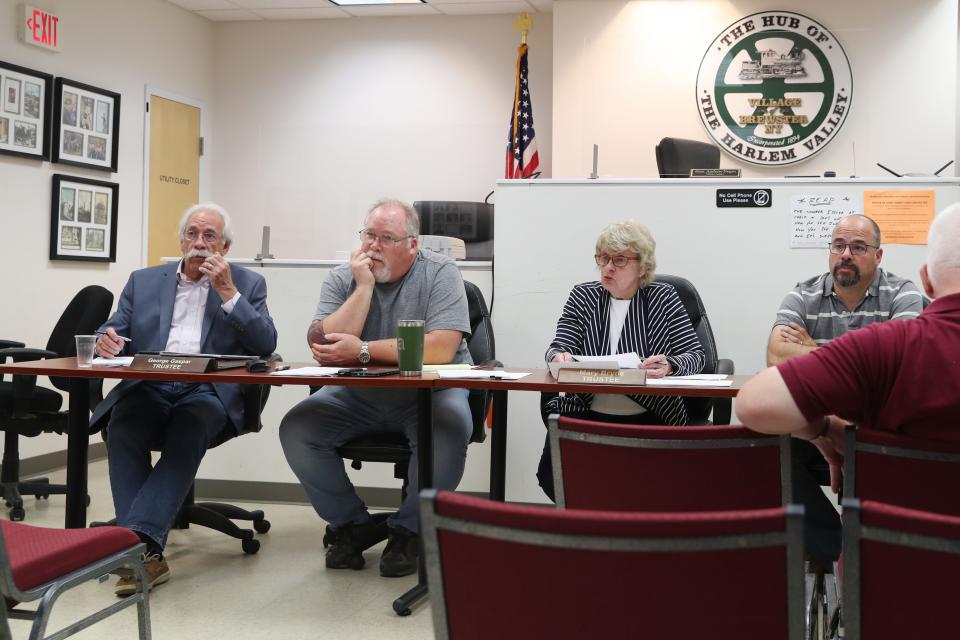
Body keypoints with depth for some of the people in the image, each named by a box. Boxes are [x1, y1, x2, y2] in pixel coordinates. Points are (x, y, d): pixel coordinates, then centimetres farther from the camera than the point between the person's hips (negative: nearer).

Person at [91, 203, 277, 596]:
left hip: (208, 391, -2)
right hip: (149, 387, 2)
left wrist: (228, 292, -8)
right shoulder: (144, 281, 20)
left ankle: (137, 538, -39)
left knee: (190, 429, -35)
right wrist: (106, 340, -12)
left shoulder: (247, 284, 13)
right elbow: (113, 331, 13)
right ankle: (146, 552, -30)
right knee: (122, 427, -30)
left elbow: (266, 345, 0)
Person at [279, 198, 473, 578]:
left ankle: (409, 530, -9)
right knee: (295, 429, -17)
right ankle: (352, 525, 4)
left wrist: (363, 350, -21)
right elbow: (323, 348, -15)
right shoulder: (342, 280, 1)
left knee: (451, 428, -34)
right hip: (357, 396, 3)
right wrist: (364, 287, -18)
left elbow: (440, 349, -23)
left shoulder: (440, 274, -8)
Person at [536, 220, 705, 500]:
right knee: (553, 473, -23)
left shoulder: (663, 297, 5)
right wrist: (559, 357, -24)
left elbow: (696, 355, -2)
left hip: (649, 421, -2)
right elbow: (558, 349, 2)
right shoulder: (583, 296, 11)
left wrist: (669, 365, -25)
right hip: (587, 415, 2)